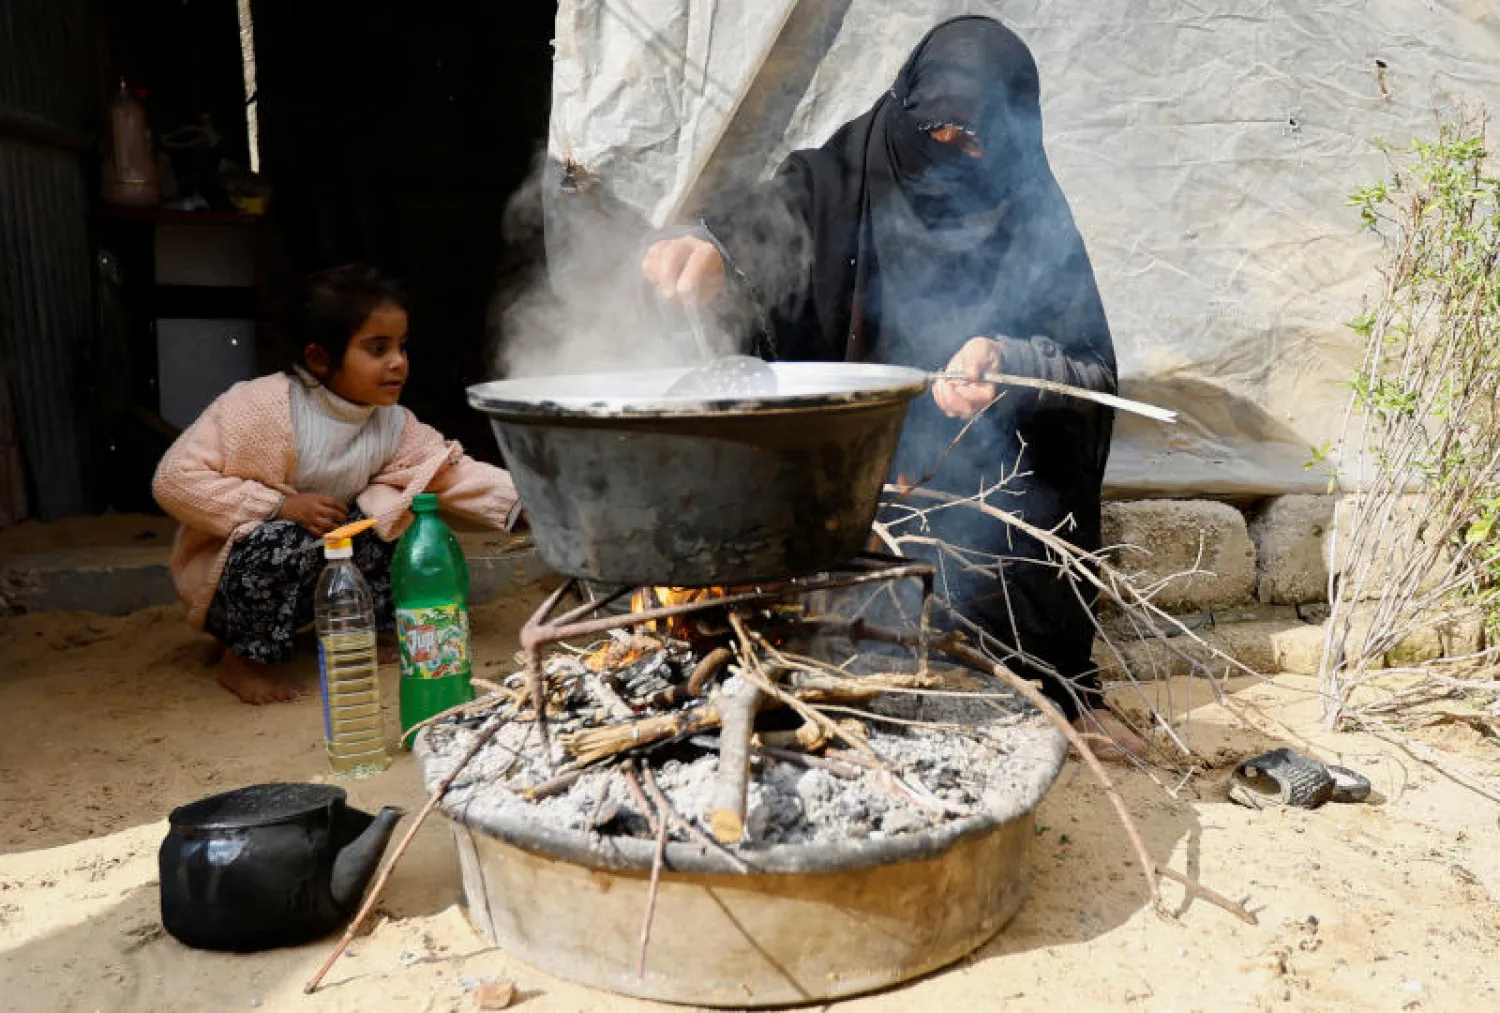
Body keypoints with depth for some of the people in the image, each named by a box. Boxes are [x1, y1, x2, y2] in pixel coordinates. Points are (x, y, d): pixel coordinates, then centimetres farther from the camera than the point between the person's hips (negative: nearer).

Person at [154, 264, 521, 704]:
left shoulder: (394, 425, -7)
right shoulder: (262, 405, -24)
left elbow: (450, 470, -14)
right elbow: (174, 479, -26)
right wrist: (281, 506, -30)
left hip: (314, 579, 5)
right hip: (230, 572, -5)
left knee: (399, 513, -13)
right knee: (291, 541, -36)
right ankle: (243, 660, -8)